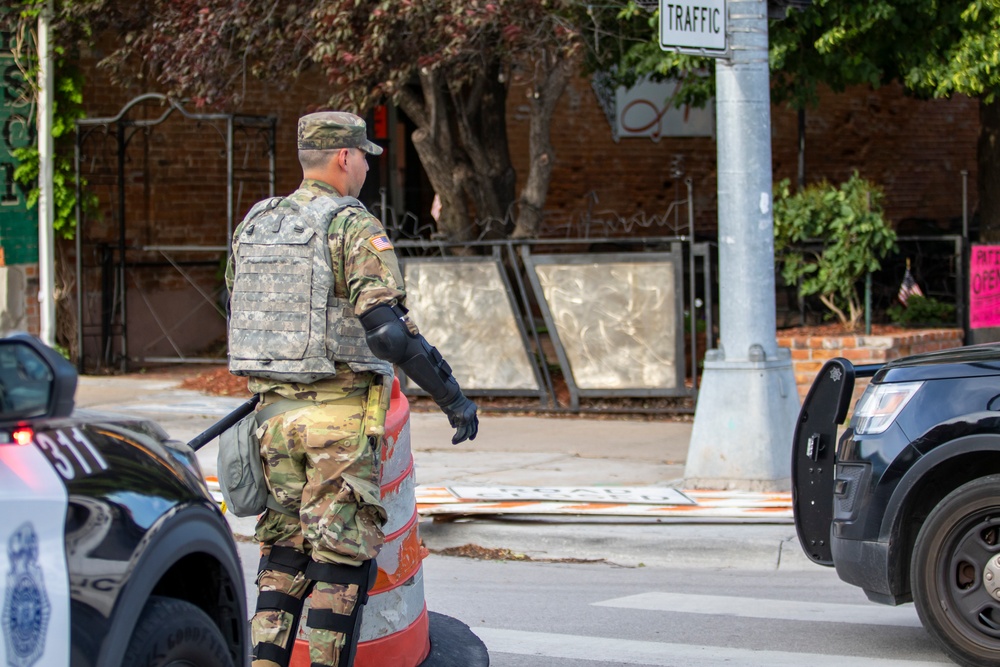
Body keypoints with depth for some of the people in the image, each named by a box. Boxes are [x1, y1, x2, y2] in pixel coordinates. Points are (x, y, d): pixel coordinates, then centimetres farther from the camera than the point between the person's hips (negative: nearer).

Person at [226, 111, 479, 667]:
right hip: (340, 415, -6)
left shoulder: (253, 226, 9)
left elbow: (241, 317, 18)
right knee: (343, 558, 1)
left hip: (274, 412, 6)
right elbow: (389, 332, -20)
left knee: (284, 551, 15)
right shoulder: (357, 229, -12)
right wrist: (453, 397, -12)